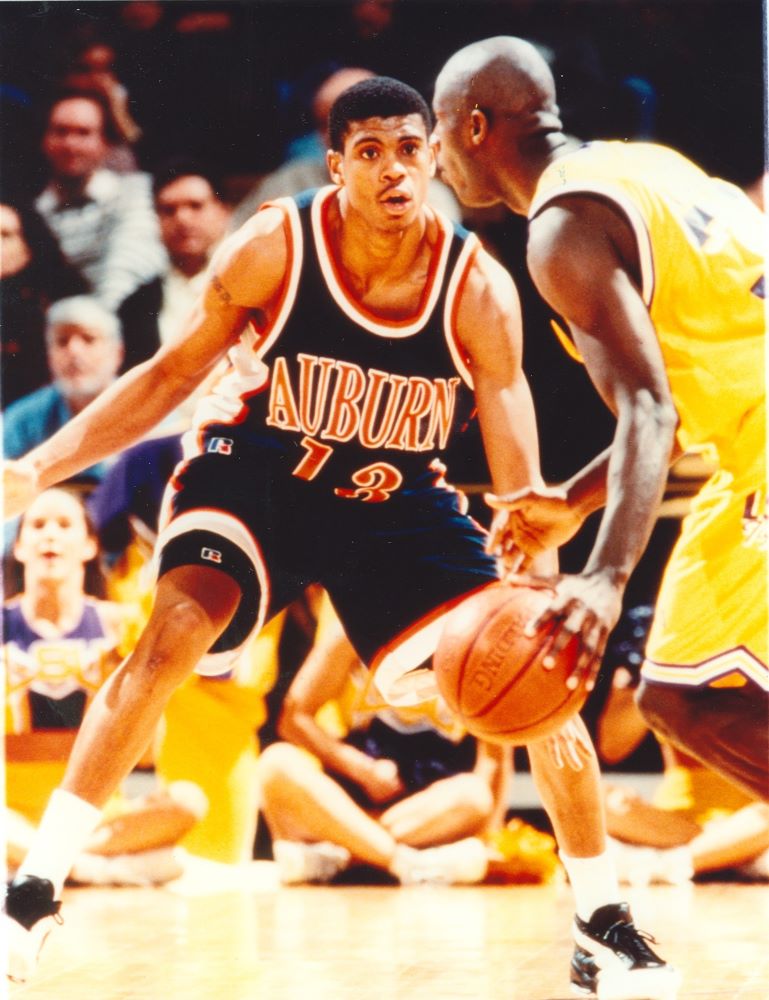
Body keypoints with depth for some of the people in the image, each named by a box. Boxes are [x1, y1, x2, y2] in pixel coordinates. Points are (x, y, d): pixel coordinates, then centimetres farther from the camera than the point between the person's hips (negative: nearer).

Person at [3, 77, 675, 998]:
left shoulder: (478, 290, -20)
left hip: (396, 497, 2)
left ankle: (604, 918, 12)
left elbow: (518, 475, -19)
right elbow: (173, 373, -9)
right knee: (172, 636, -28)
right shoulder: (273, 249, -22)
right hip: (253, 471, -2)